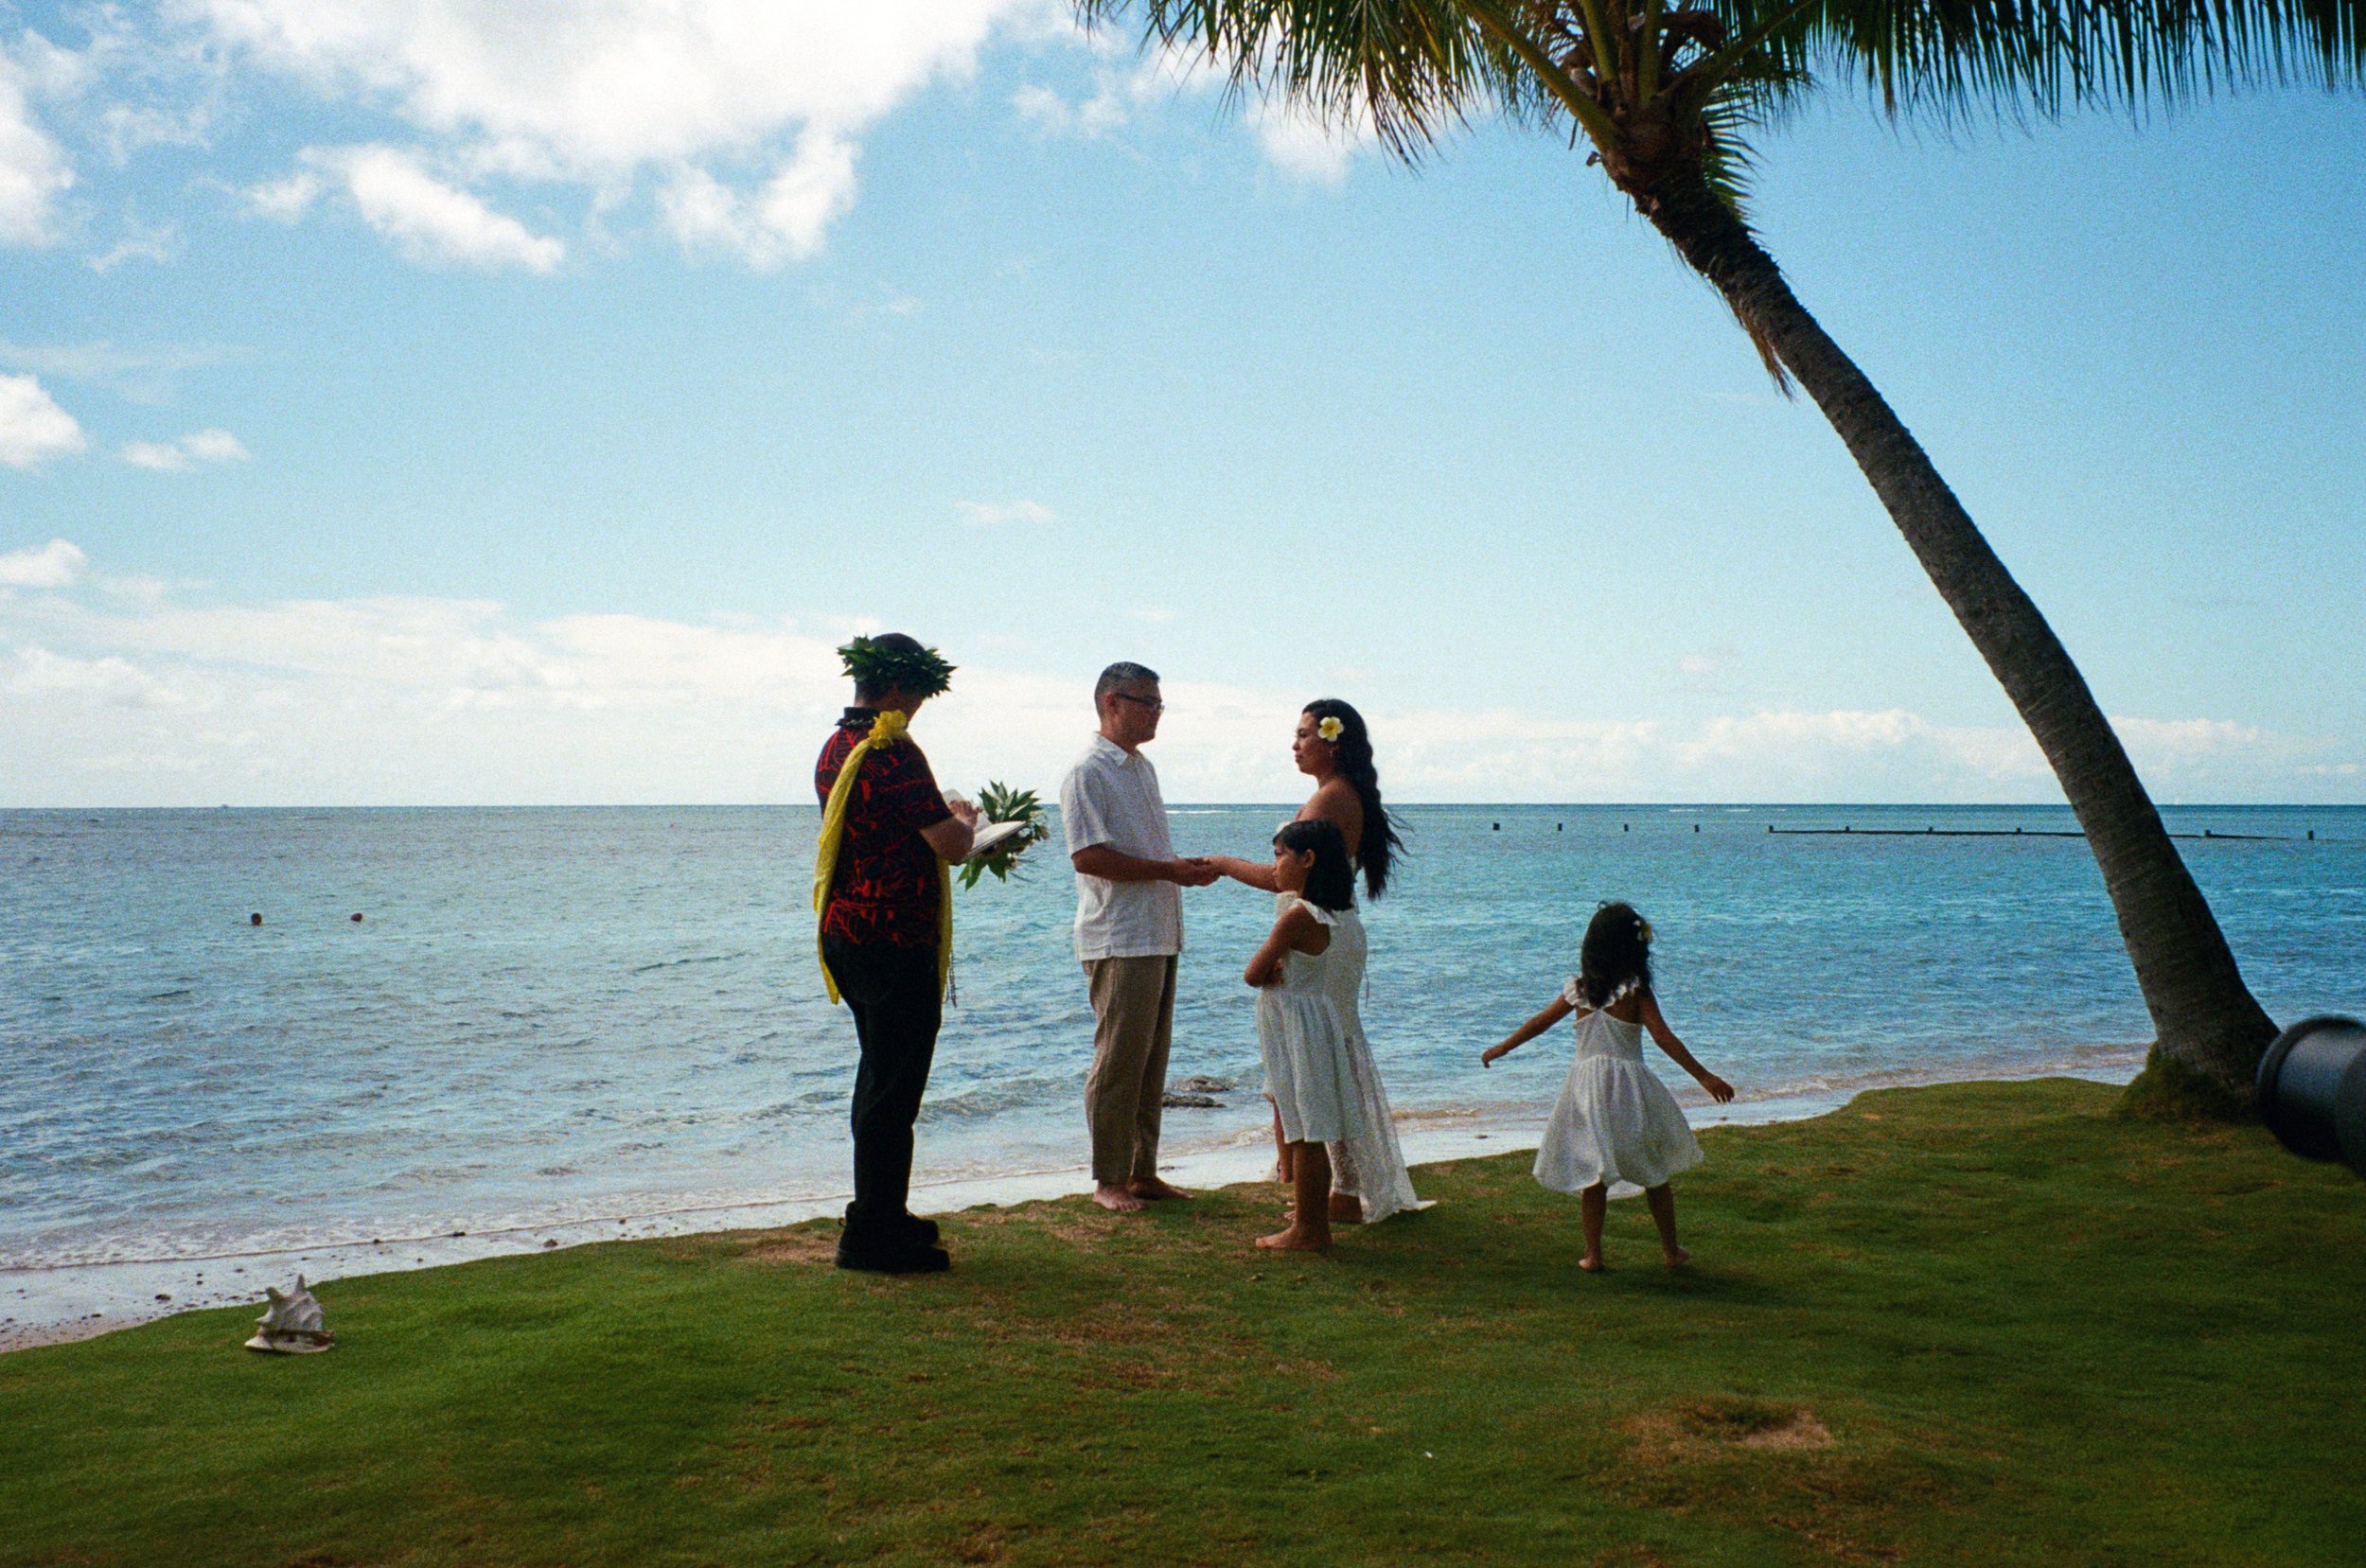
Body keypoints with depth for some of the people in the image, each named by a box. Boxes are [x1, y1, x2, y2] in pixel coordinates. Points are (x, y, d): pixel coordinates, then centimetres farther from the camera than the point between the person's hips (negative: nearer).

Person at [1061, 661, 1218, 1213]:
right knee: (1118, 1062, -4)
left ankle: (1142, 1171, 20)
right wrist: (1168, 870, -19)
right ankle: (1108, 1181, 6)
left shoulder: (1144, 768, 19)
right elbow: (1087, 856, -19)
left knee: (1152, 1061, 12)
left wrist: (1188, 869, 11)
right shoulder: (1088, 773, -10)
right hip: (1118, 940, -9)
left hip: (1160, 935, 9)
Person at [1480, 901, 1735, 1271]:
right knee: (1654, 1175, 12)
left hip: (1586, 1084, 2)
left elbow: (1540, 1022, 11)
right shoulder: (1636, 991, -7)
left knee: (1592, 1176, 8)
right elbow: (1664, 1037, -13)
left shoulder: (1578, 989, 3)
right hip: (1629, 1084, -2)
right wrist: (1703, 1076, -11)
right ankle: (1671, 1250, 22)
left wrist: (1501, 1048, 25)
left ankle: (1593, 1254, 10)